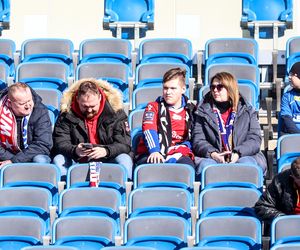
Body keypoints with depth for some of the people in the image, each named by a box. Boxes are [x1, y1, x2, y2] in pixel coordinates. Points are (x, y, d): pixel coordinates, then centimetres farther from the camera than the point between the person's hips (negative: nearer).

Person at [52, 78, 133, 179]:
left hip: (107, 161, -1)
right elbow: (60, 144, -4)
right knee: (58, 160, -25)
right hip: (78, 162, 1)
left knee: (124, 159, -29)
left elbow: (125, 144, -7)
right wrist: (74, 150, -28)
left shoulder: (114, 112, -2)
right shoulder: (67, 115, 0)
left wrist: (106, 151, -28)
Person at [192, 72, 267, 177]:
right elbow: (198, 140, 6)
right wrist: (213, 154, -16)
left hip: (242, 157, 0)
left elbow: (255, 139, 4)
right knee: (205, 164, -34)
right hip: (212, 158, 0)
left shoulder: (247, 110, 14)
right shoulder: (203, 112, 16)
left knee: (247, 163, -34)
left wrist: (237, 153, -16)